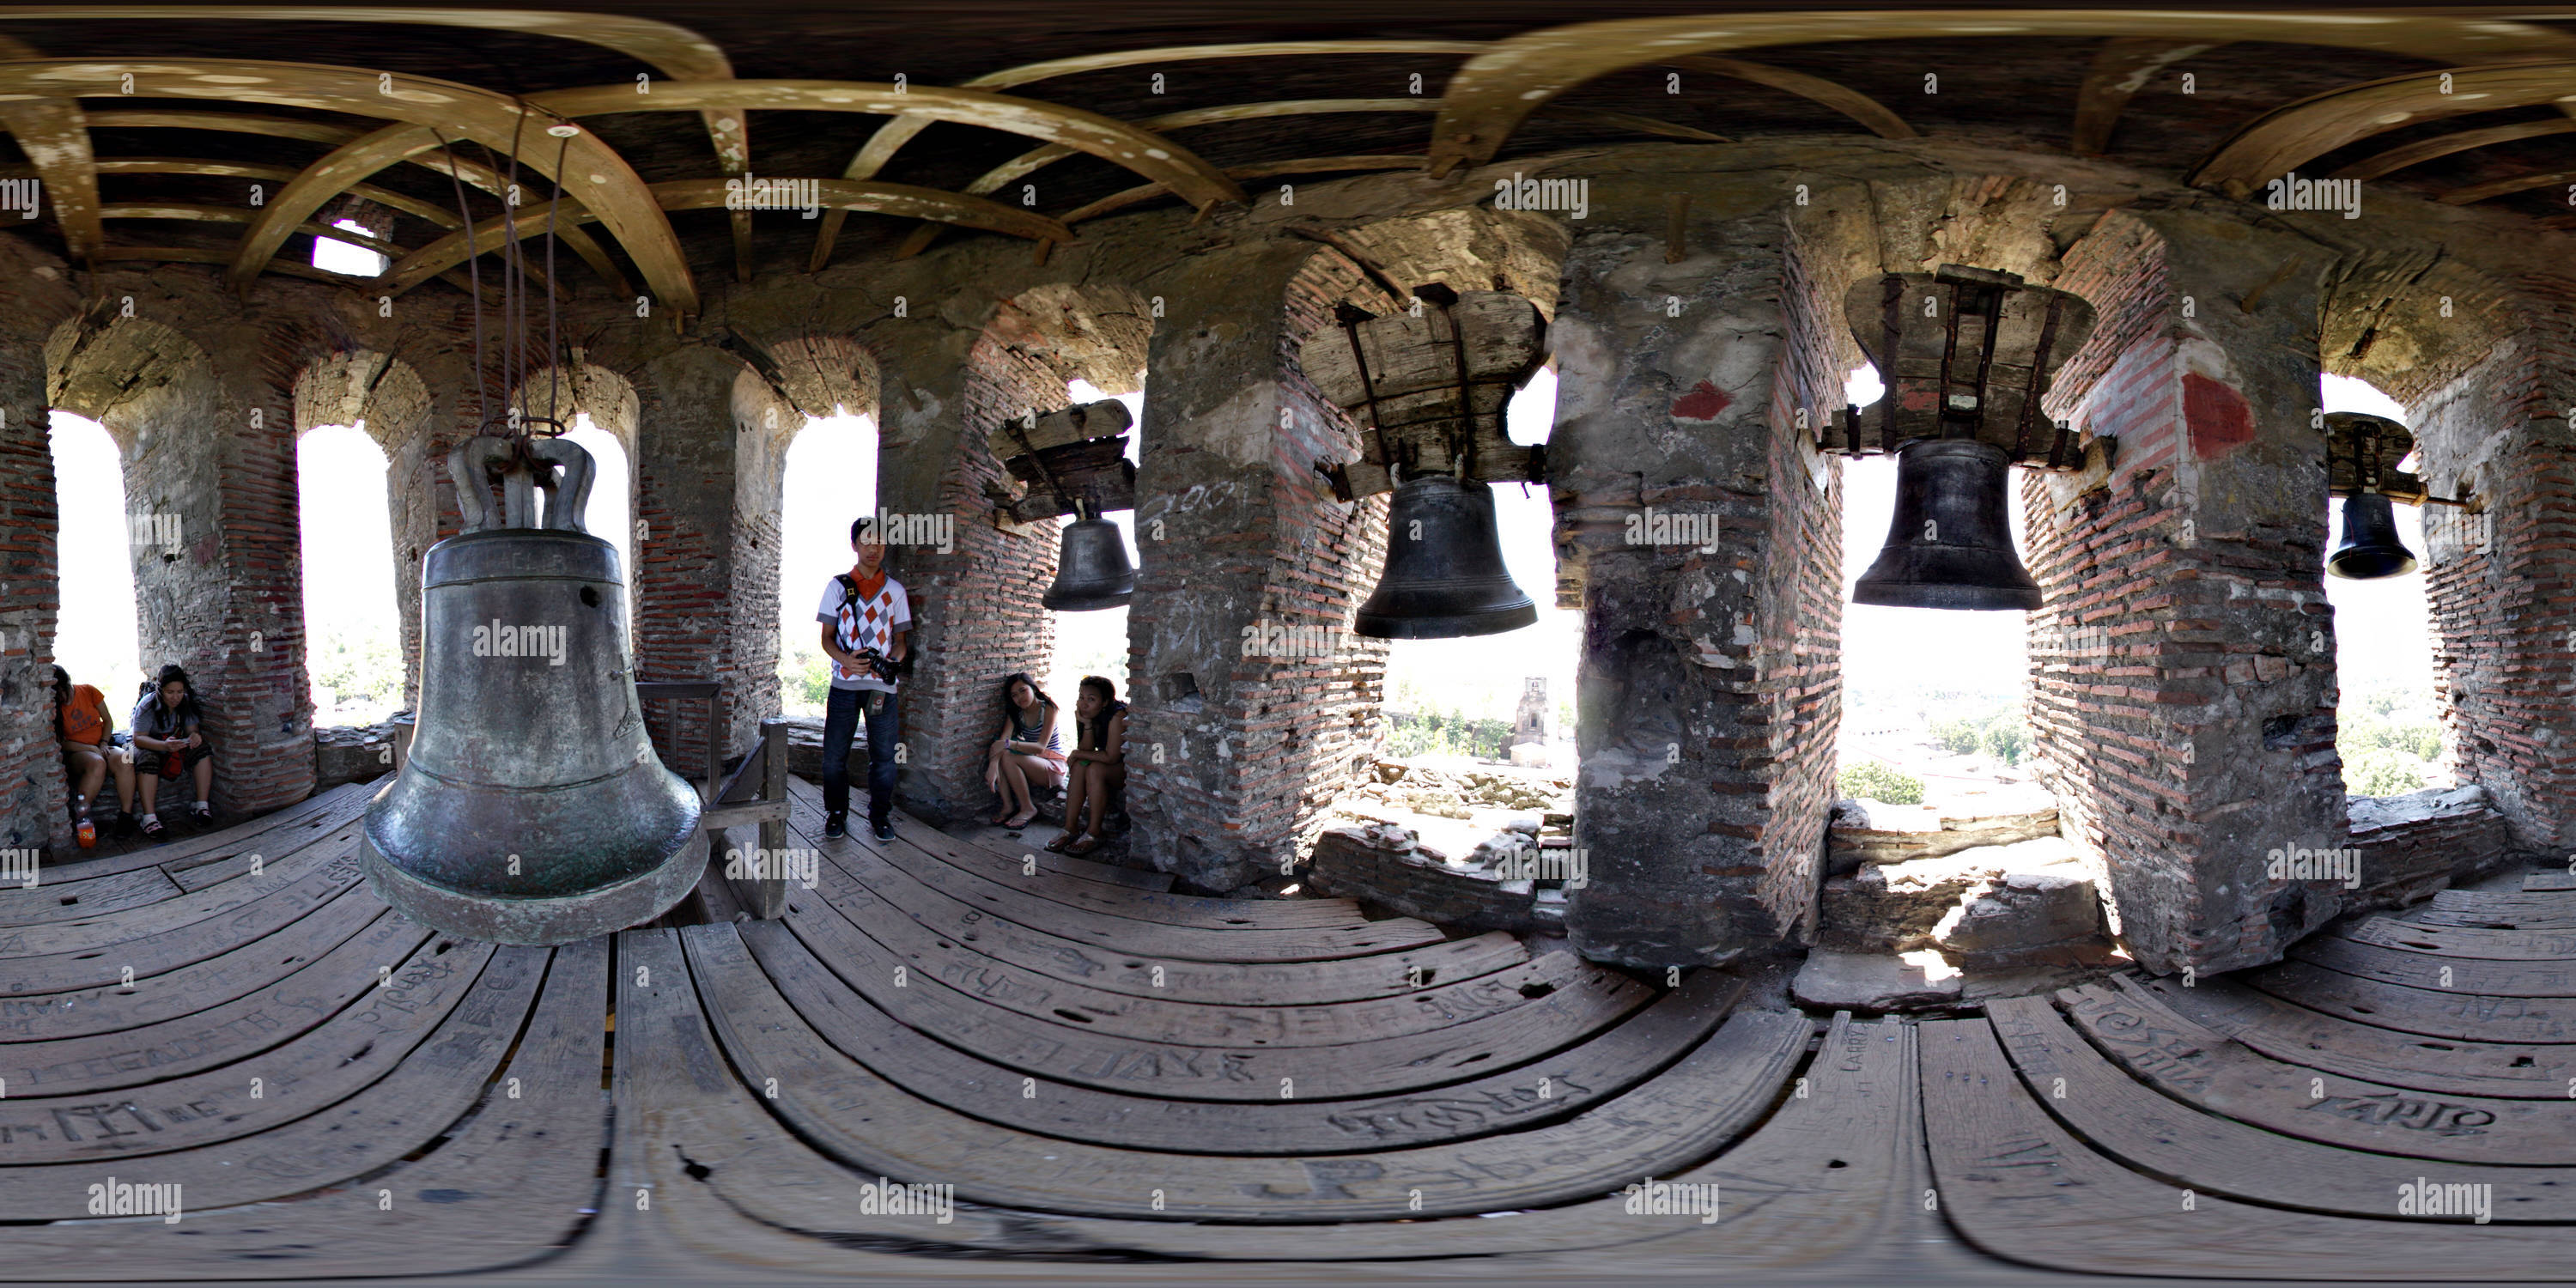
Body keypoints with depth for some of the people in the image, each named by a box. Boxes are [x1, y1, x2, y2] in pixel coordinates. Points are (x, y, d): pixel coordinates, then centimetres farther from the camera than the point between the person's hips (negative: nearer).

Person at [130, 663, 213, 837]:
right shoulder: (148, 705, -21)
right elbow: (138, 739, -27)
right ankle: (149, 818, -40)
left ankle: (202, 807, -20)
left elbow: (192, 729, -5)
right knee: (147, 760, -37)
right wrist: (165, 745, -45)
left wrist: (195, 736, -32)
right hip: (150, 747, -4)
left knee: (203, 750, -21)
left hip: (177, 744, 4)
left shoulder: (186, 702, -8)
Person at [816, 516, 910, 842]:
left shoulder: (895, 590, 9)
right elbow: (827, 637, 4)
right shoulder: (838, 586, 7)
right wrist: (845, 659, -16)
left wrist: (893, 659, -12)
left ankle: (880, 814, 14)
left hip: (882, 684, 1)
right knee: (835, 754, 1)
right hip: (844, 682, -1)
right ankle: (836, 812, 15)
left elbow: (901, 639, 11)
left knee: (883, 755, 2)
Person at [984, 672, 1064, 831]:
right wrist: (993, 765, -37)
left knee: (1008, 757, -29)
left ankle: (1028, 809, -20)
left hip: (1053, 765, -6)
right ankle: (1008, 806, -20)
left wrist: (1008, 744, -39)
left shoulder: (1048, 709, -13)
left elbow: (1041, 747, -25)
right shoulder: (1015, 712, 4)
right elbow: (1003, 739, -15)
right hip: (1031, 761, 6)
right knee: (996, 754, -22)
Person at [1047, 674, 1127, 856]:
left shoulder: (1117, 716, -26)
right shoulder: (1084, 714, -4)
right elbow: (1086, 750, -9)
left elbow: (1111, 757, -26)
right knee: (1080, 766, -21)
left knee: (1095, 769, -31)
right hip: (1106, 767, 7)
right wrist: (1087, 725, -24)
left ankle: (1093, 834, -27)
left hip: (1127, 768, -7)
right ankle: (1071, 828, -21)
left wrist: (1077, 754, -17)